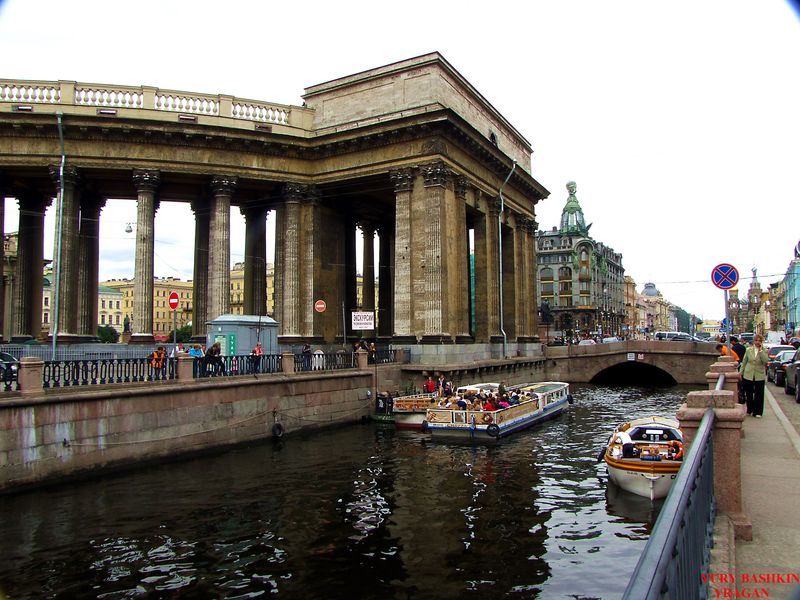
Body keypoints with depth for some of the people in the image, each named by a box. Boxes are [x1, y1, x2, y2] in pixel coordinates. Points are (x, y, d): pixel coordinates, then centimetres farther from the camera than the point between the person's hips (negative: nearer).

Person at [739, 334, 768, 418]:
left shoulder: (764, 351, -1)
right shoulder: (748, 350, 3)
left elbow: (766, 361, -18)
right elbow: (744, 362, 8)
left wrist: (760, 350, -19)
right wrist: (741, 373, 6)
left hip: (759, 376, -1)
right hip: (748, 375, 1)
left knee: (759, 395, 2)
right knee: (749, 394, 10)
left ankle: (757, 412, 13)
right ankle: (750, 410, 25)